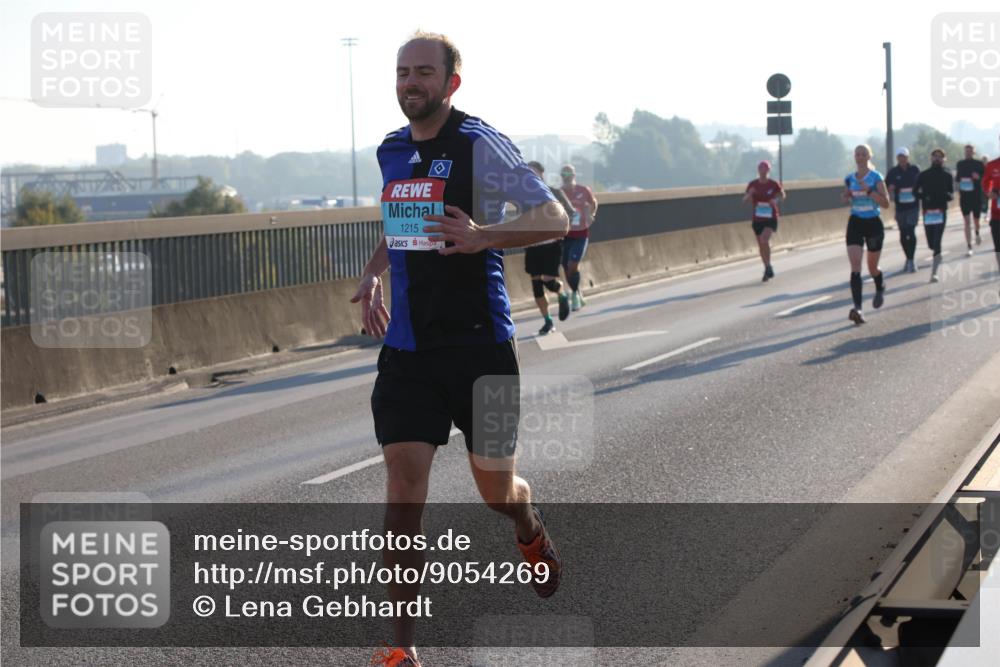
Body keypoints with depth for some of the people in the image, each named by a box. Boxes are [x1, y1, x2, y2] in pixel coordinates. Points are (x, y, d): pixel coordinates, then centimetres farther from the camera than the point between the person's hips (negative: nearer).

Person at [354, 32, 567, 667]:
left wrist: (485, 237, -30)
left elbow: (554, 218, -14)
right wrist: (373, 274, 11)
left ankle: (533, 533, 47)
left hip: (478, 341, -4)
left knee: (495, 485, 8)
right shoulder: (391, 151, 10)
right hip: (407, 346, 4)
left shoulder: (480, 145, -10)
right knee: (404, 480, -8)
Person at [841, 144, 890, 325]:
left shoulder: (876, 178, -7)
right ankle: (857, 308, -22)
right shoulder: (850, 179, 5)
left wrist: (868, 191, -24)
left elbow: (886, 203, -13)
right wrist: (846, 197, -5)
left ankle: (880, 289, 47)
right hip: (855, 223, 2)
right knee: (855, 266, -14)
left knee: (872, 267, 11)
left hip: (873, 223, -2)